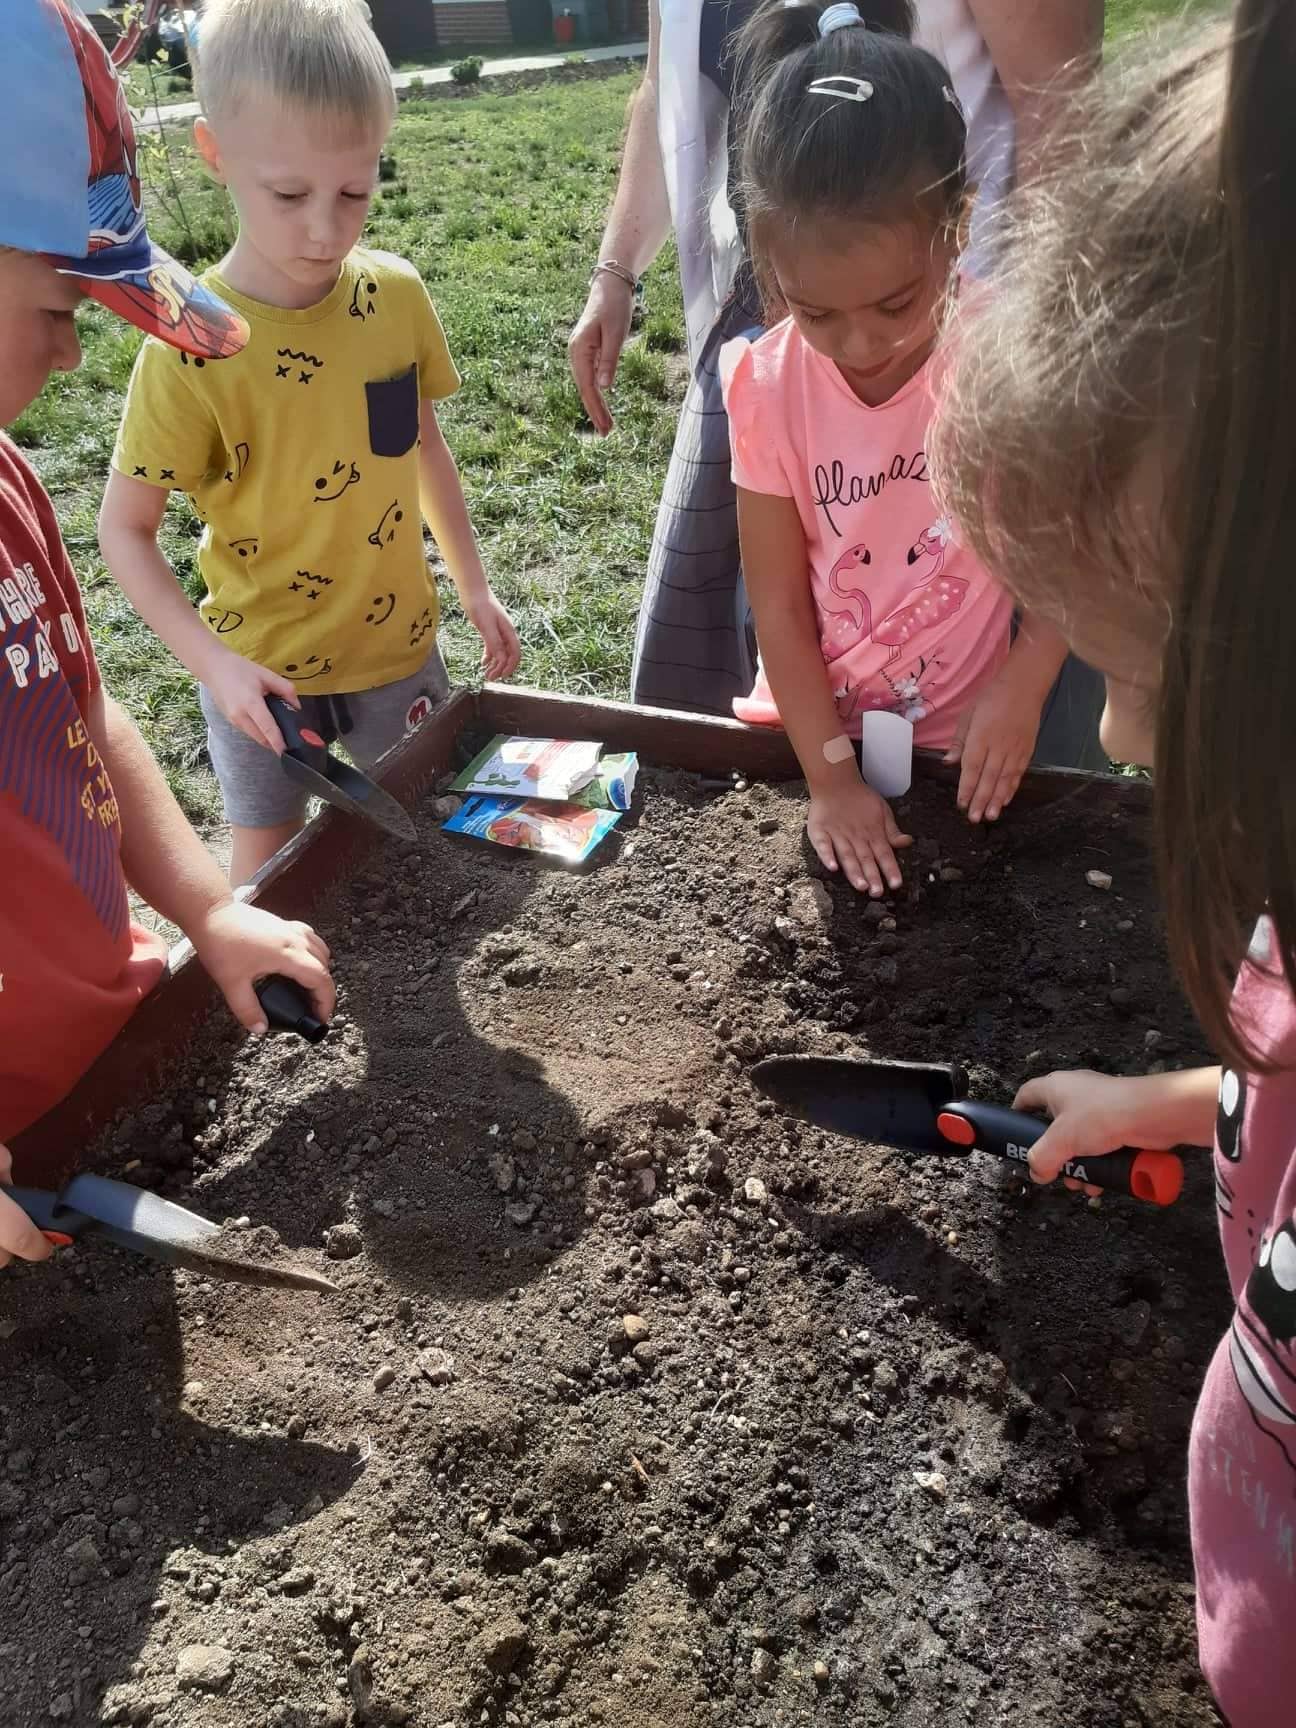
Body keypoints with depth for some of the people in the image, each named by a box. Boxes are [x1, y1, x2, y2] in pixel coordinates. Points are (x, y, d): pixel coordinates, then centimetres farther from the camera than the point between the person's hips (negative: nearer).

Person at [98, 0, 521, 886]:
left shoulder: (397, 295, -8)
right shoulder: (193, 349, -20)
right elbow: (125, 528, -13)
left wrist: (474, 585, 9)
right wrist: (212, 661, -23)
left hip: (400, 644, 3)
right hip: (263, 674, -3)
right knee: (270, 876, 15)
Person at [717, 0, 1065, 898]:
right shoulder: (768, 386, -14)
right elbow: (779, 604, -11)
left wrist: (1023, 689, -18)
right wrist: (830, 775, -12)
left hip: (963, 741, 0)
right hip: (814, 729, 1)